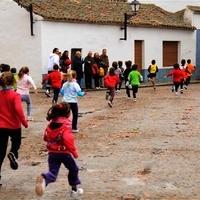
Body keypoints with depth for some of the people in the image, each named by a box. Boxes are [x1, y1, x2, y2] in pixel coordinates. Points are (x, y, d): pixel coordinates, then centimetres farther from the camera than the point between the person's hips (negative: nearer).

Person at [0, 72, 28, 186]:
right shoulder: (15, 95, -12)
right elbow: (18, 110, -23)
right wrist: (24, 122, -12)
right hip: (14, 126, -3)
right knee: (16, 142, 27)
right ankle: (13, 153, -7)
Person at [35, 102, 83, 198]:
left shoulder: (51, 124, 7)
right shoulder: (66, 125, -13)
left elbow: (46, 138, 16)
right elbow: (68, 140, -25)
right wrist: (74, 152, -17)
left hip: (52, 153, 4)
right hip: (64, 153, -4)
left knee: (52, 173, 0)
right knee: (73, 169, 21)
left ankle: (43, 178, -36)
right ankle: (74, 190, 30)